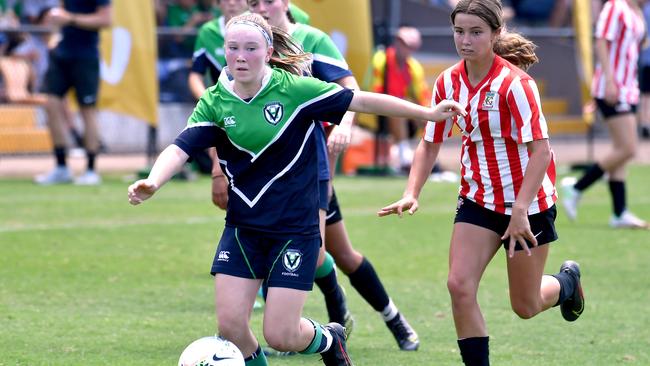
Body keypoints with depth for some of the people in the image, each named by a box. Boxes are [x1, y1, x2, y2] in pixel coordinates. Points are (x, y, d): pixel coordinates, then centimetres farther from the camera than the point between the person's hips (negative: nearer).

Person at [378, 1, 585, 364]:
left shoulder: (514, 82, -21)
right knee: (459, 286, -14)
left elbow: (541, 149, -24)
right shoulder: (449, 82, -3)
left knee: (525, 306, 8)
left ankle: (568, 281, 43)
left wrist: (520, 210, -31)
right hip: (478, 198, 5)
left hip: (528, 201, -5)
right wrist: (412, 194, -8)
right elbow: (430, 144, 6)